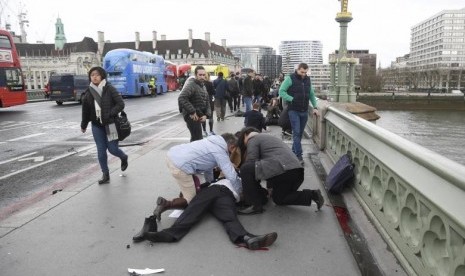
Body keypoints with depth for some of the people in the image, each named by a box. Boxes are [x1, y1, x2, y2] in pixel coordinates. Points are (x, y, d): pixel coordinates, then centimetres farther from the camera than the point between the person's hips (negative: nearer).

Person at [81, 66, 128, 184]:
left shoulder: (110, 89, -7)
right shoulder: (88, 92, 5)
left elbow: (121, 104, -10)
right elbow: (85, 110, 13)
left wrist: (109, 114, -20)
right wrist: (83, 125, 20)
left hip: (110, 124, -4)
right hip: (97, 126, 4)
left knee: (112, 149, -2)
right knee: (101, 151, 4)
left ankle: (124, 158, 32)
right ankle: (105, 175, 15)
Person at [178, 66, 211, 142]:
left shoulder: (203, 86, 15)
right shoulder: (190, 84, -14)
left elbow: (207, 102, 15)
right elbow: (181, 98, -28)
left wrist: (206, 114, -2)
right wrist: (192, 112, -27)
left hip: (199, 115, 9)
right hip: (192, 116, -9)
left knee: (195, 138, 19)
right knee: (198, 139, -11)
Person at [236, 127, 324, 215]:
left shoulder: (253, 139, 8)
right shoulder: (267, 137, 34)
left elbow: (251, 162, -2)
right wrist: (269, 187, 42)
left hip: (281, 170, -9)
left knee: (245, 169, -5)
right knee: (278, 199, 28)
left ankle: (256, 205, -4)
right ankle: (312, 195, 14)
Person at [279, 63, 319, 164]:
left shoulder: (308, 80, 11)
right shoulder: (290, 78, -6)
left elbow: (311, 94, 17)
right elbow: (281, 91, -8)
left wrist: (315, 107, 8)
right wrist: (292, 99, -16)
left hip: (304, 111, 5)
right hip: (293, 110, -5)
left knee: (300, 133, 10)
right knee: (296, 133, -9)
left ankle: (294, 152, 23)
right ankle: (298, 155, -8)